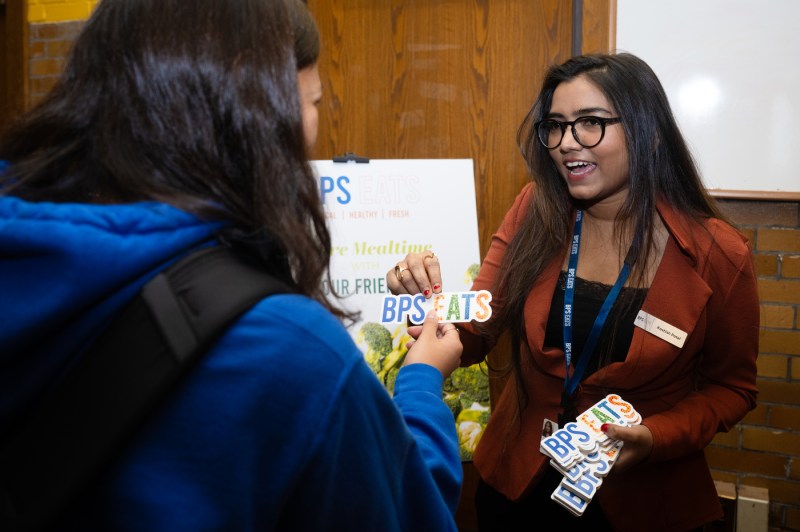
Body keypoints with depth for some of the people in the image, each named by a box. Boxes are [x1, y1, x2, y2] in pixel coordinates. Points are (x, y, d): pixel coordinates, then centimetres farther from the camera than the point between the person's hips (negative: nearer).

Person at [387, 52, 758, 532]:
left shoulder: (718, 256, -15)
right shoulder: (536, 211, -9)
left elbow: (731, 387, -3)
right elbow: (474, 338, -7)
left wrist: (656, 438, -19)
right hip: (516, 477, 3)